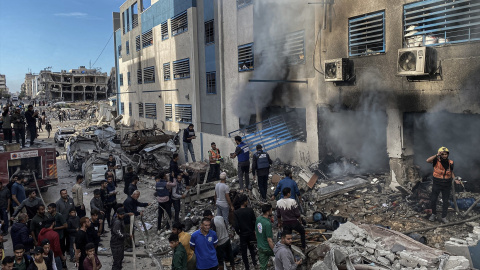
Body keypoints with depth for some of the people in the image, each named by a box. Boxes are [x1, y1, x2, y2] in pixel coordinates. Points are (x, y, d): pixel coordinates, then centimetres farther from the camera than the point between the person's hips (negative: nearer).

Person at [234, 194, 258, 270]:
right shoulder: (250, 210, -16)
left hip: (242, 234, -1)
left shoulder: (236, 212, -18)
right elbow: (254, 221, -9)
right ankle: (254, 263, 31)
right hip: (251, 232, 2)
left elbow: (236, 225, -19)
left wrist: (238, 232, -1)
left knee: (244, 250, 15)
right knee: (251, 247, 25)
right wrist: (254, 230, 8)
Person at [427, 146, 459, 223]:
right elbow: (428, 160, -31)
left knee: (446, 201, 9)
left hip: (446, 185, 3)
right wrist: (436, 155, -33)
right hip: (437, 184, -3)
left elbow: (451, 172, 13)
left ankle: (444, 217, 22)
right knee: (433, 200, 4)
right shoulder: (437, 161, -12)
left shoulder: (450, 163, -1)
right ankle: (433, 214, 26)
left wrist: (455, 180, 1)